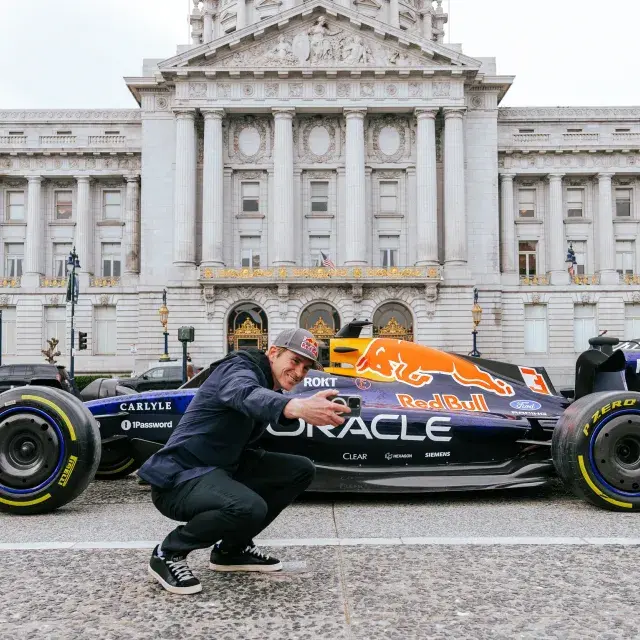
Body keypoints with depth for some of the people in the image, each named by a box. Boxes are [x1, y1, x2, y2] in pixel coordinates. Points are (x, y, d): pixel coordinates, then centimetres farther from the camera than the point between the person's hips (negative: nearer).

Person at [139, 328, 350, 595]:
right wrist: (299, 406, -62)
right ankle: (169, 553, -9)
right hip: (179, 476, -9)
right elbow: (245, 394, -43)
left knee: (301, 469, 4)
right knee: (249, 508, -35)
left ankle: (232, 549, 11)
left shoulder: (271, 384, 11)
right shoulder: (239, 369, -21)